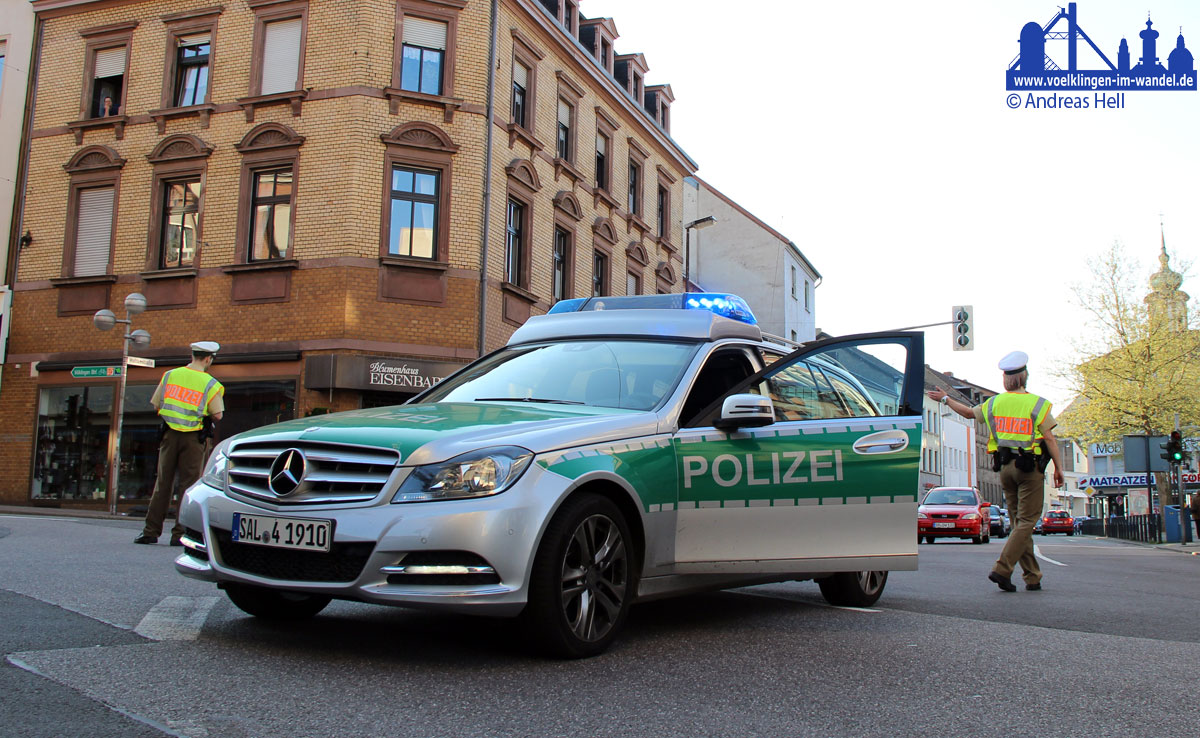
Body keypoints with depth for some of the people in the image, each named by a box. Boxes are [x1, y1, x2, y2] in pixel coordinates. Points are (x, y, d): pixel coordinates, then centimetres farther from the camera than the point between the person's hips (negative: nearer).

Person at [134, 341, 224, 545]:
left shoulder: (170, 375, 6)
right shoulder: (210, 384, -6)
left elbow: (156, 405, 9)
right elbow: (217, 415, -7)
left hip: (170, 434, 4)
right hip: (194, 438, -3)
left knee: (163, 482, 10)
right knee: (188, 485, 2)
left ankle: (151, 531, 12)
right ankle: (180, 533, 2)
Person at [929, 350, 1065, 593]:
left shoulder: (994, 403, 6)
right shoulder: (1037, 404, -5)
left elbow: (968, 412, 22)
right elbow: (1049, 438, -9)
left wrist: (945, 399, 36)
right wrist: (1058, 468, -4)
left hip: (1005, 467, 5)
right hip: (1030, 467, -4)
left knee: (1020, 521, 12)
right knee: (1026, 521, -3)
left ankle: (1032, 577, 13)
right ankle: (1002, 569, -15)